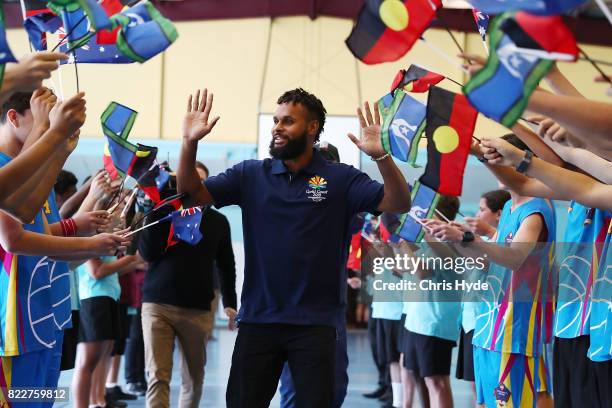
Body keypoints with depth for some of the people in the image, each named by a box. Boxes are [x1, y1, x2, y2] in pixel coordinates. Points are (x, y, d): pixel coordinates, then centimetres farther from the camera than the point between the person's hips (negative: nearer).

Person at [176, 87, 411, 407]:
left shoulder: (340, 178, -1)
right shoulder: (250, 174, 6)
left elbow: (399, 205, -10)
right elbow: (192, 195, 1)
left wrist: (381, 155, -28)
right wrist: (190, 142, -16)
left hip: (315, 323, -2)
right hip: (257, 319, 2)